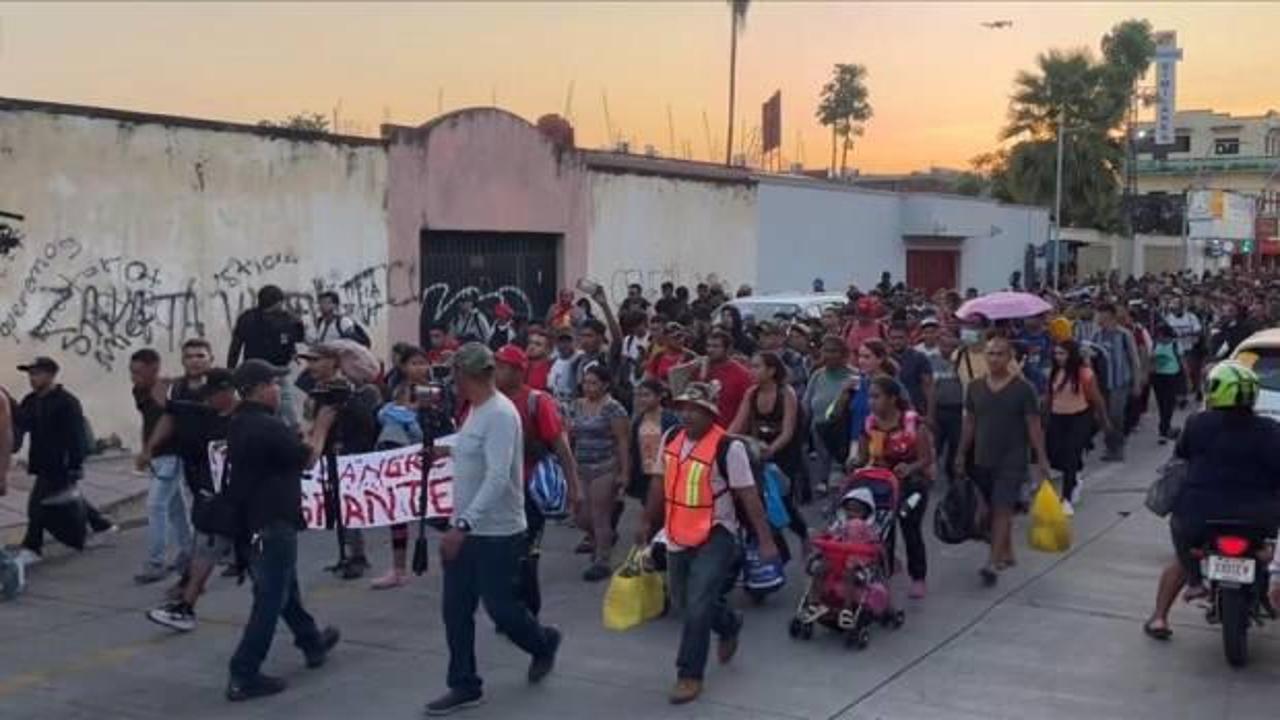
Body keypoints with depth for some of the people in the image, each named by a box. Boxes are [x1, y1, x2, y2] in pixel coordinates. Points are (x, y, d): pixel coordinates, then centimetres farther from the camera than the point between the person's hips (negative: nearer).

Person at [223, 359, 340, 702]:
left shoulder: (240, 424, 6)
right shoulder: (268, 427, -23)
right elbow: (308, 458, -10)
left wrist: (312, 425, 10)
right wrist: (322, 426, 3)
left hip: (250, 522, 10)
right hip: (272, 525, -10)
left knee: (284, 587, 25)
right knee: (270, 600, -3)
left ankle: (313, 643, 43)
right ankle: (243, 676, -2)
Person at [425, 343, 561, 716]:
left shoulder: (500, 414, -20)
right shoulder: (475, 410, 11)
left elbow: (498, 478, -27)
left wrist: (463, 524, -32)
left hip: (497, 533, -9)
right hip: (466, 529, 9)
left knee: (499, 607, 4)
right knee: (455, 611, 7)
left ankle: (544, 643, 32)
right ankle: (465, 686, 16)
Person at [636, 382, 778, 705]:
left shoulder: (728, 447, -18)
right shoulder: (671, 440, 2)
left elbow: (749, 496, -15)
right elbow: (661, 484, 16)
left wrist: (766, 540, -17)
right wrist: (647, 522, 21)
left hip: (715, 536, -7)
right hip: (679, 536, 7)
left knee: (697, 606, -13)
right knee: (684, 602, 18)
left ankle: (690, 675, 1)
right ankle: (730, 625, 47)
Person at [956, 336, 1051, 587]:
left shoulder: (1023, 388, -7)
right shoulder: (975, 387, 4)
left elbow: (1034, 426, -5)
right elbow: (969, 423, 12)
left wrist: (1042, 458, -8)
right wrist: (961, 456, 12)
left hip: (1012, 461, -5)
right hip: (983, 460, 5)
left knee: (1002, 509, -12)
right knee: (994, 509, 13)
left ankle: (993, 563, -16)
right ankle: (1007, 554, 29)